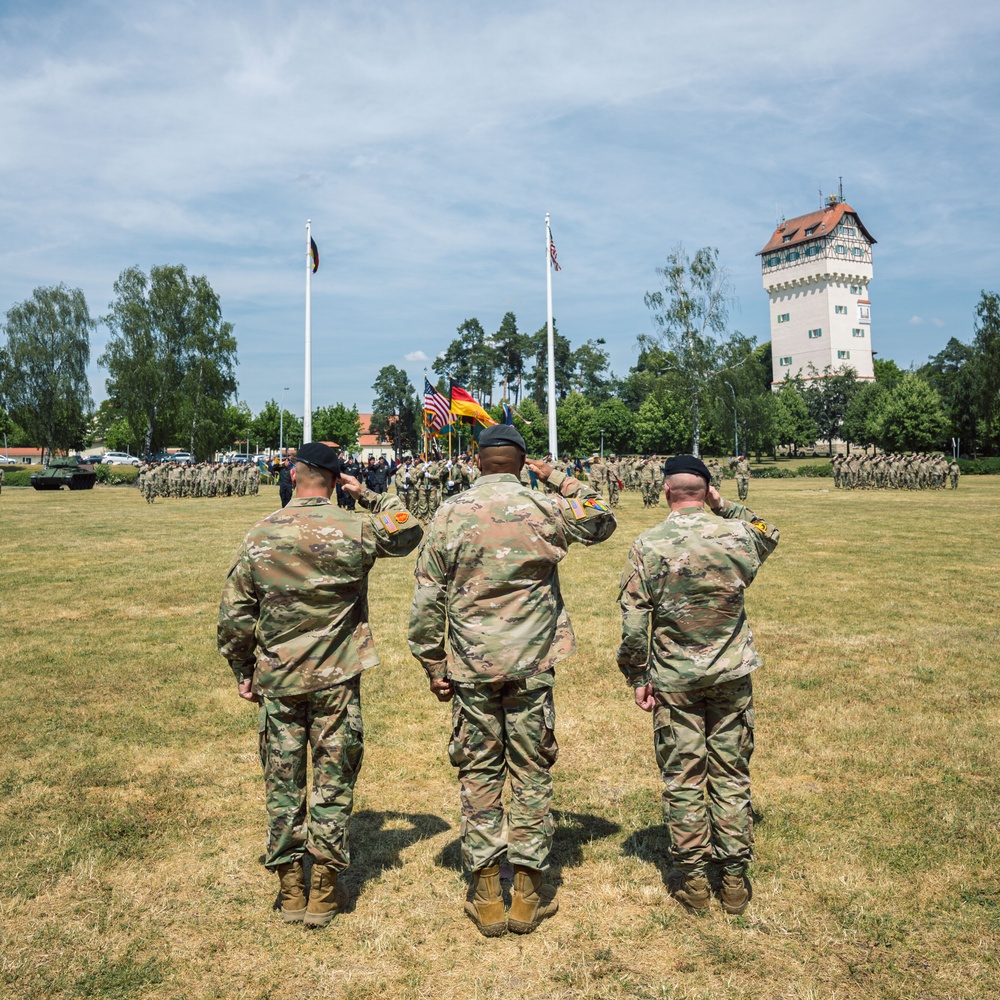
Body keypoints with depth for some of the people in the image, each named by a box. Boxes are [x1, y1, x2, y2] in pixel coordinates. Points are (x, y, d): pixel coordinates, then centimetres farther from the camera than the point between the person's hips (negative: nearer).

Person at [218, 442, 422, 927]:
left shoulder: (260, 536, -4)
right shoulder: (354, 530, -9)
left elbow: (235, 614, -1)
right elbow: (409, 531, 10)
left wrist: (243, 670, 11)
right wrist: (371, 496, 12)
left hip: (276, 680, 2)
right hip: (336, 679, -1)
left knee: (282, 782, 12)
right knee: (333, 780, 10)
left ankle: (291, 890, 23)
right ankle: (324, 891, 18)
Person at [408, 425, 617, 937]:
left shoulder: (449, 514, -3)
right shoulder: (546, 508, -3)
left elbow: (427, 602, -1)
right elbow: (603, 521, 17)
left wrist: (434, 666, 8)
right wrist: (559, 479, 18)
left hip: (471, 668, 0)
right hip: (532, 665, 0)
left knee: (479, 776, 10)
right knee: (531, 775, 10)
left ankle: (487, 897, 17)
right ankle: (528, 895, 18)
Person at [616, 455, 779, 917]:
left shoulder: (647, 545, -11)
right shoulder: (738, 534, -5)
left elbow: (634, 623, -10)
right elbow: (769, 535, 22)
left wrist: (637, 677, 1)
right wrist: (725, 505, 13)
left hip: (674, 681, -2)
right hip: (731, 676, 2)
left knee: (682, 779, 9)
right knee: (731, 776, 12)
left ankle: (691, 879, 19)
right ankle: (735, 878, 21)